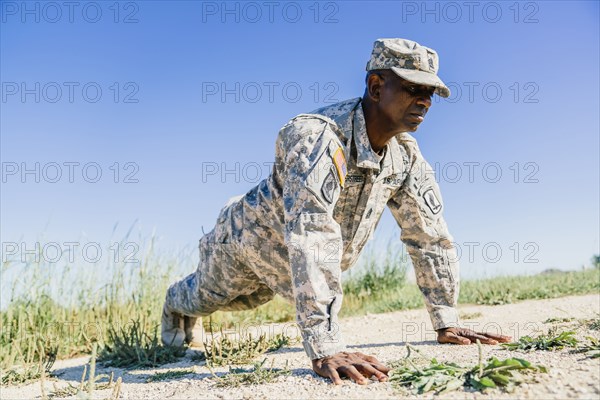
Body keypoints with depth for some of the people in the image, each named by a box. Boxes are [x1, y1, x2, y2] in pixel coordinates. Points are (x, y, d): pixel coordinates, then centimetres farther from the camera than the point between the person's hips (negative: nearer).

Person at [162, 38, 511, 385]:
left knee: (244, 302, 31)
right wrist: (326, 351, -54)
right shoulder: (319, 136, -41)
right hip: (255, 238, -6)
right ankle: (176, 303, 60)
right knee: (203, 298, 23)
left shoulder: (406, 154, -16)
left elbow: (430, 234, -10)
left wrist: (447, 323, -12)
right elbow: (311, 238, -50)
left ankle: (190, 311, 64)